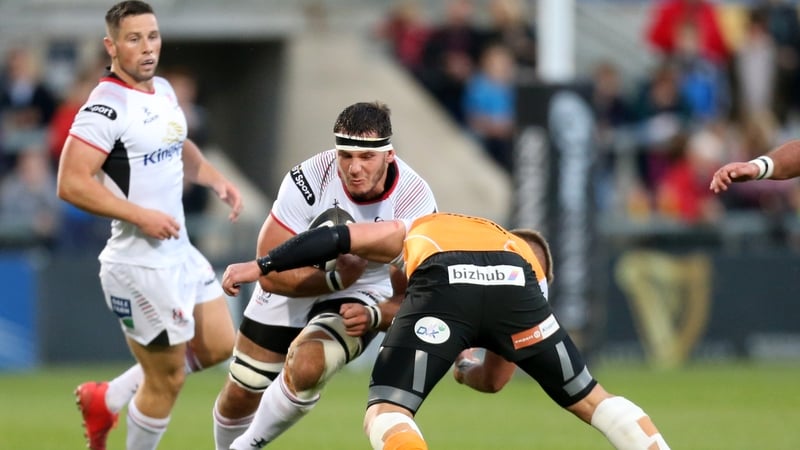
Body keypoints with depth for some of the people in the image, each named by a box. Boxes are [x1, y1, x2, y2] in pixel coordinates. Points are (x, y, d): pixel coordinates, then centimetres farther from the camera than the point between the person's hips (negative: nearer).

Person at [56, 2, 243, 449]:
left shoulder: (164, 91, 9)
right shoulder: (107, 106, -19)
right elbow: (72, 184, -25)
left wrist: (216, 178, 11)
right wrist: (141, 216, -25)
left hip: (181, 253, 9)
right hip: (140, 266, -9)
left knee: (218, 348, 16)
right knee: (166, 379, -1)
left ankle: (107, 400, 27)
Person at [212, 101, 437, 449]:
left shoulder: (415, 201, -25)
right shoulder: (309, 179, -29)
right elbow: (271, 273, -26)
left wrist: (372, 316, -37)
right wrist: (336, 279, -40)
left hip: (357, 301, -1)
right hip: (291, 289, 1)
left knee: (305, 367, -31)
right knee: (240, 394, 9)